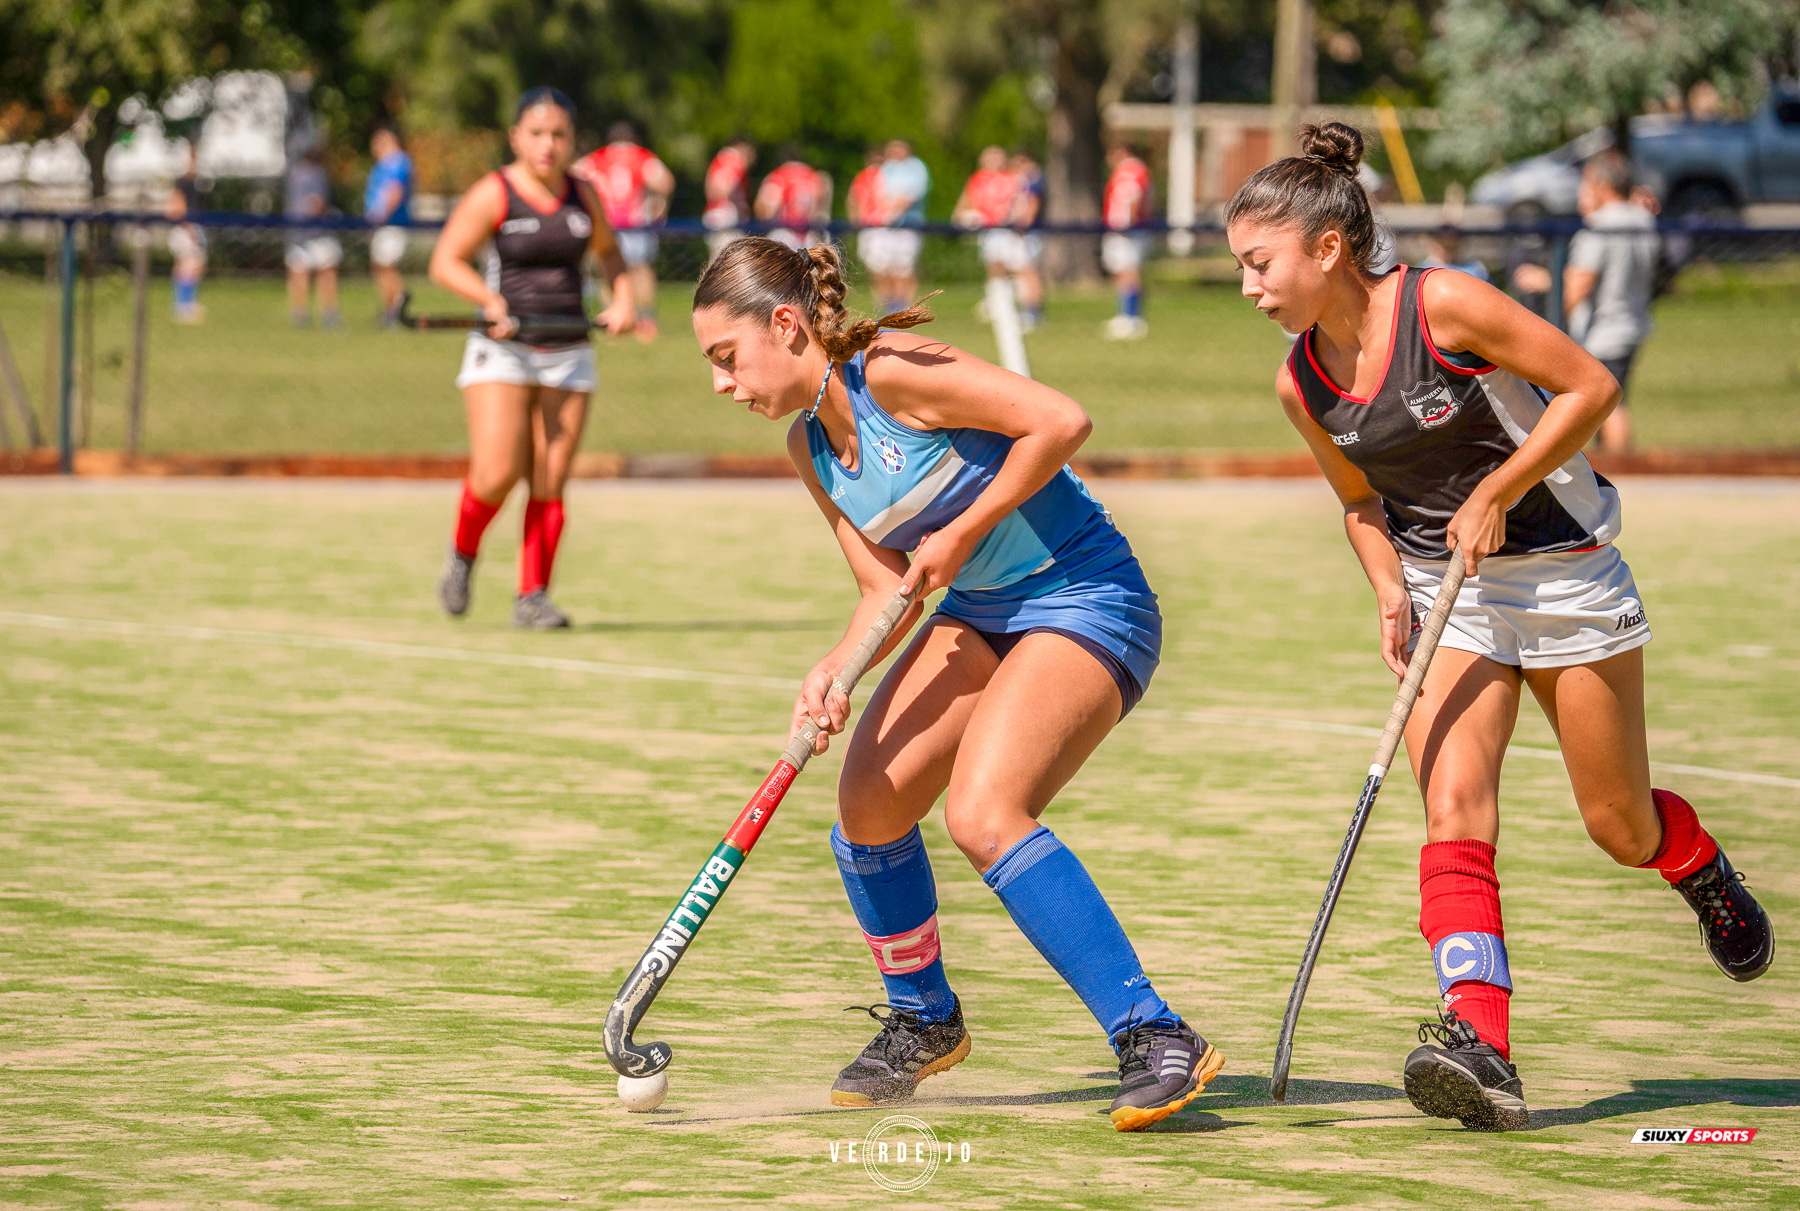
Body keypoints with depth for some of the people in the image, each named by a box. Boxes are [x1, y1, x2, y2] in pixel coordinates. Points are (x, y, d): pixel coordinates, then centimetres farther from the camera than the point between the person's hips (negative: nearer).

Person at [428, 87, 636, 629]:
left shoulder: (583, 195, 7)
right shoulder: (493, 194, -6)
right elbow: (445, 262, -8)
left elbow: (608, 251, 24)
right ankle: (463, 553, 15)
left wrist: (623, 299, 5)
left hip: (569, 356, 4)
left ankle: (533, 597, 7)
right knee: (497, 474, -15)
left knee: (549, 483, -1)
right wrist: (490, 299, -24)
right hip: (503, 352, -4)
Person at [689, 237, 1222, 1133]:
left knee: (982, 815, -25)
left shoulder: (890, 371, -21)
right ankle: (922, 1020, 23)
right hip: (979, 614, 9)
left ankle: (1157, 1041, -23)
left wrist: (963, 532, -19)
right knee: (869, 799, -1)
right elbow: (888, 586, 6)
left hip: (1086, 598, -9)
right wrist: (834, 671, -13)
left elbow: (1061, 421, -26)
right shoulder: (810, 447, 6)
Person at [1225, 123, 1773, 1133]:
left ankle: (1706, 872, 42)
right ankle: (1479, 1047, -27)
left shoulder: (1443, 305, -20)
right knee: (1454, 811, -17)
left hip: (1564, 570, -4)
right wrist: (1391, 594, -3)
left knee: (1620, 828, 5)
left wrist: (1497, 493, -21)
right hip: (1447, 596, 4)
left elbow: (1589, 385, -17)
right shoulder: (1303, 382, -2)